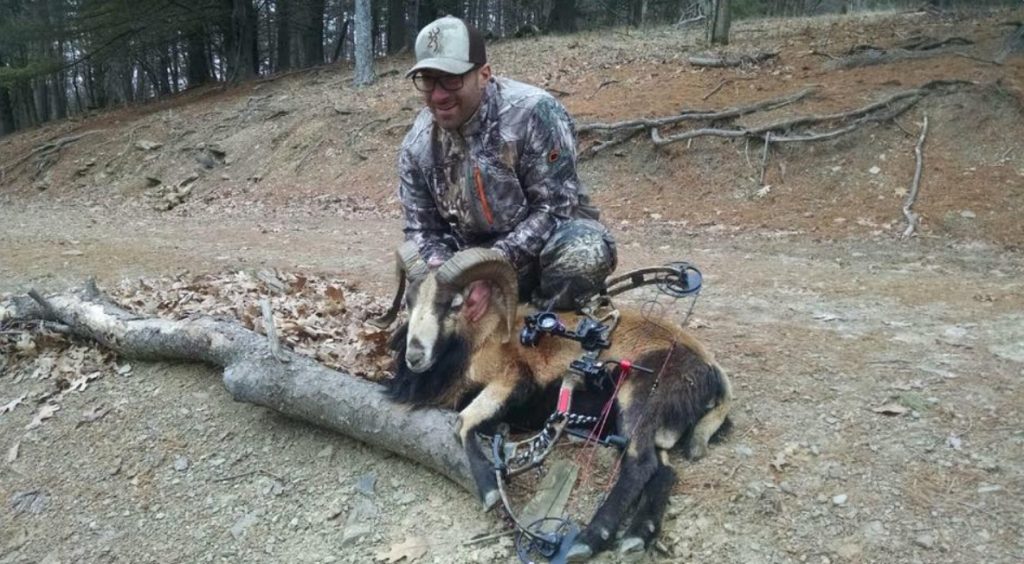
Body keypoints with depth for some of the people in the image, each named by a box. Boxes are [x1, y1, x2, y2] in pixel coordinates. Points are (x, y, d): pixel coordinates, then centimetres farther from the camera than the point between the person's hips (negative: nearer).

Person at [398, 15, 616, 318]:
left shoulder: (534, 112, -22)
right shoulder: (418, 144, -6)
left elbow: (554, 207, -23)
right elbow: (422, 229, 2)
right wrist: (440, 268, -21)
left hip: (550, 240, -4)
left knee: (583, 253, -35)